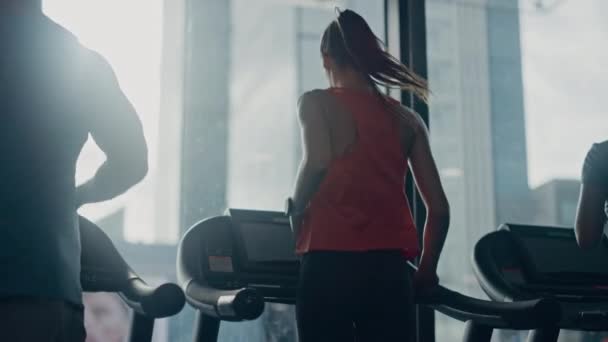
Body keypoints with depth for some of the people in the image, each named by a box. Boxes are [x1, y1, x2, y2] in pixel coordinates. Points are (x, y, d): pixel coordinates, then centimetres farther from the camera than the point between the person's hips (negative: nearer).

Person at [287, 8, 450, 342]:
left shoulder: (317, 103, 4)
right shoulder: (407, 120, 15)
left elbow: (318, 162, -17)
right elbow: (439, 207, 11)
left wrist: (296, 211, 0)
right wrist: (426, 270, 23)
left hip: (330, 262, -3)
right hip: (390, 268, 3)